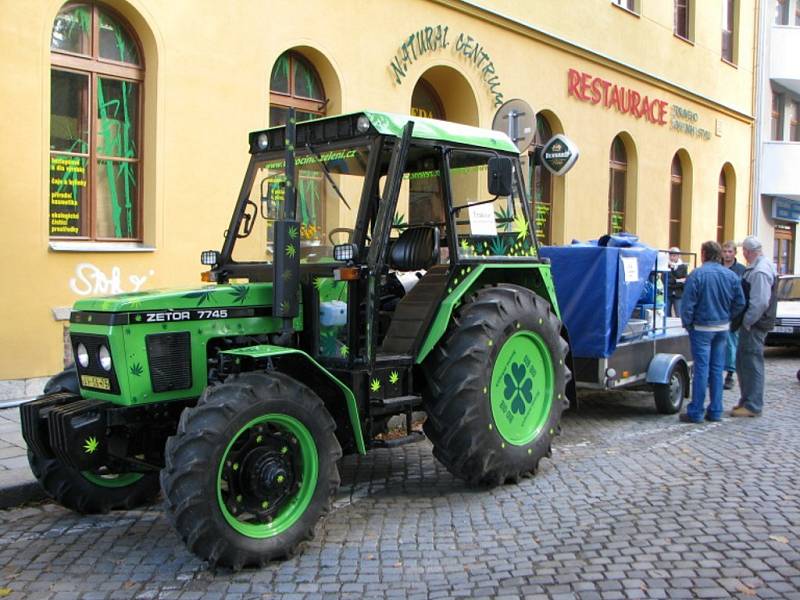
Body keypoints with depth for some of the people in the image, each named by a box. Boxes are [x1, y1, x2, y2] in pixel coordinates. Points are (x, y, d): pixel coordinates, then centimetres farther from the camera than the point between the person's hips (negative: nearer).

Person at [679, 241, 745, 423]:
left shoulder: (696, 275, -13)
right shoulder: (731, 275, 2)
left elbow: (688, 304, -15)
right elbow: (740, 303, 4)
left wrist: (687, 324, -3)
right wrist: (727, 318, 13)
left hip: (702, 328, -5)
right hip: (723, 328, 5)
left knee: (701, 369, -1)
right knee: (717, 369, 11)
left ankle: (696, 412, 3)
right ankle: (715, 411, 16)